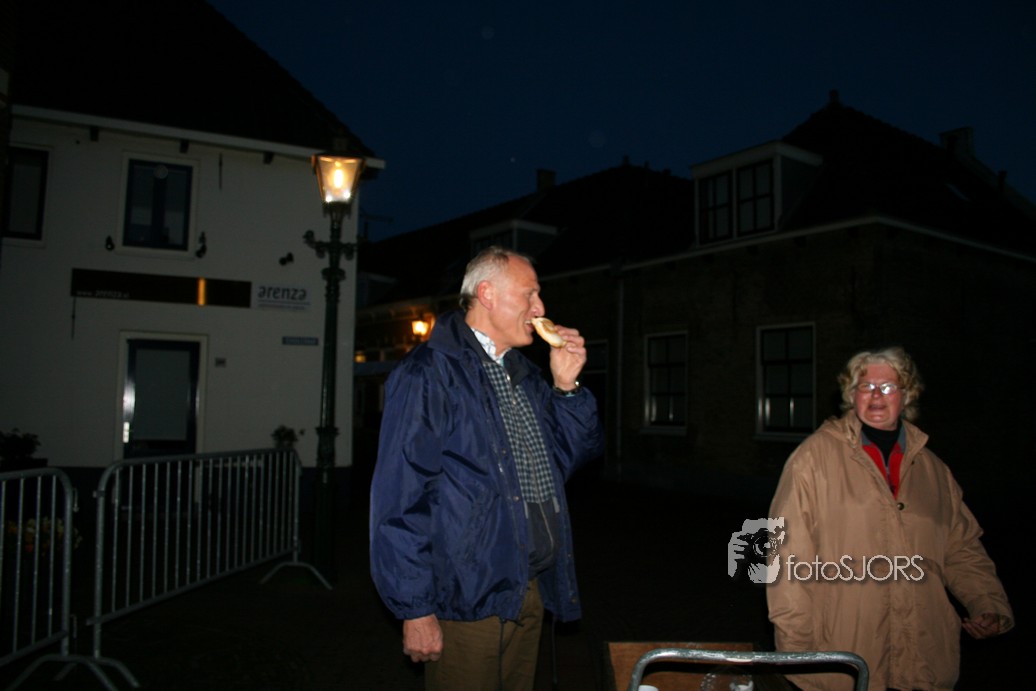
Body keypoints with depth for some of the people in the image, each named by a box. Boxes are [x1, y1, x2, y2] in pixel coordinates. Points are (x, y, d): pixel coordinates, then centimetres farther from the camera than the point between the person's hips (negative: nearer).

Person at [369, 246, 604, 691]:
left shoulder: (524, 375, 11)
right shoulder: (430, 373, -15)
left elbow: (577, 453, 15)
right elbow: (400, 498, -19)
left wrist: (566, 385, -1)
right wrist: (416, 609, -18)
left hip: (533, 591, 8)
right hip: (470, 599, -8)